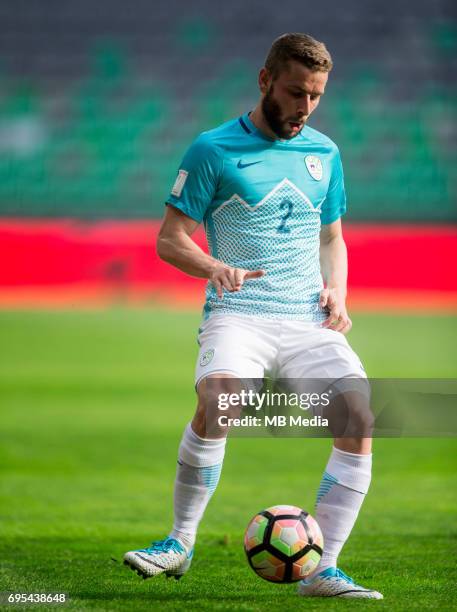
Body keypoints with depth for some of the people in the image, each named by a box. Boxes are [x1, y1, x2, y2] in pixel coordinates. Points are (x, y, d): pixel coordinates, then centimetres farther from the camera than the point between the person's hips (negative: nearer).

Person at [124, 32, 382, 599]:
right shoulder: (214, 149, 1)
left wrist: (336, 292, 5)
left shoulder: (324, 152, 16)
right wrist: (215, 267, -19)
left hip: (309, 319, 4)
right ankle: (180, 542, -14)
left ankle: (321, 569, -10)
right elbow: (169, 238, 1)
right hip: (238, 313, -4)